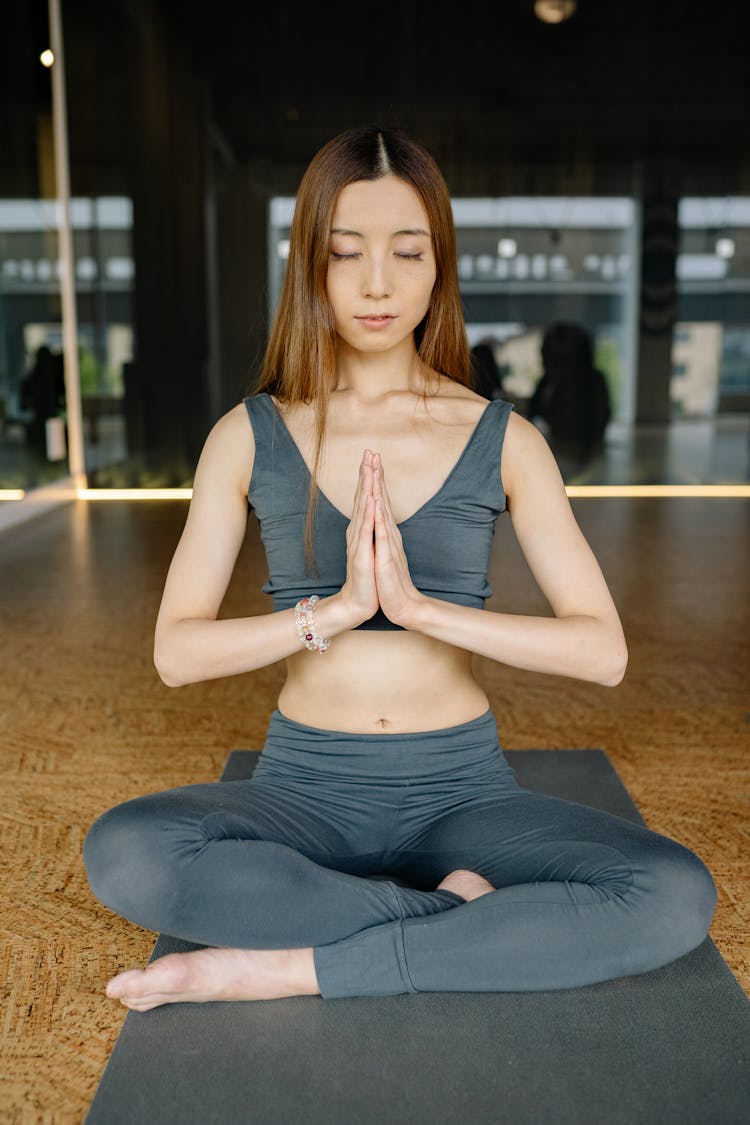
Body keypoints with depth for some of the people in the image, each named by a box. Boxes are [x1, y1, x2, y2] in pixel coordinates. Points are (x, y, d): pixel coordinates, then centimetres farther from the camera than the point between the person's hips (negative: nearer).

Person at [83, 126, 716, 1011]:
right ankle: (451, 911, -13)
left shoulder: (502, 440, -1)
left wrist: (422, 606, -20)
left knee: (676, 897, -24)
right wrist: (335, 609, -21)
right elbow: (176, 653, -6)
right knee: (124, 854, -29)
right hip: (306, 788, 0)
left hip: (461, 788, 1)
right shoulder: (249, 437, 0)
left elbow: (603, 650, -7)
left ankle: (295, 967, -16)